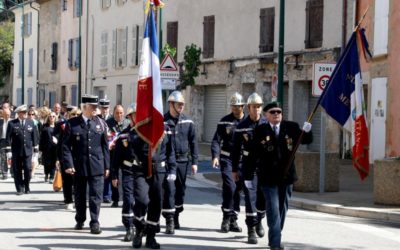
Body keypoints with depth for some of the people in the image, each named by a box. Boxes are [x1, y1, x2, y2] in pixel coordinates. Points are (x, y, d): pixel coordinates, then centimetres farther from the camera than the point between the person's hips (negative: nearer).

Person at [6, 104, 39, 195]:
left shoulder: (31, 123, 8)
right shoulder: (12, 124, 0)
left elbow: (34, 136, 10)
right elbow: (8, 137, -1)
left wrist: (36, 149, 6)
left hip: (28, 150, 1)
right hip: (16, 151, -1)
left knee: (28, 169, -7)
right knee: (17, 171, 3)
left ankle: (27, 187, 12)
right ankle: (19, 189, 11)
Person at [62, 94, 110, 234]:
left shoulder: (101, 123, 6)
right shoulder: (72, 123, -1)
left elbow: (105, 146, 8)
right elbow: (66, 146, -3)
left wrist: (106, 165, 5)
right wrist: (68, 164, -12)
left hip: (97, 166, 1)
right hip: (79, 166, 0)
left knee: (96, 196, -4)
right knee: (80, 196, 12)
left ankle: (95, 223, 0)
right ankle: (80, 221, 26)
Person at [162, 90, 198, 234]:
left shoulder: (187, 122, 6)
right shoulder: (162, 121, -4)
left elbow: (193, 142, 9)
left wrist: (194, 162, 5)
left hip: (183, 161, 4)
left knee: (181, 190, 12)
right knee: (169, 189, -11)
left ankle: (176, 217, 29)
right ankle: (169, 222, -10)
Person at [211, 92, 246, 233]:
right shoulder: (225, 121, 1)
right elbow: (216, 140, -3)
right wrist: (215, 156, -17)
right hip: (227, 159, -2)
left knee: (238, 189, 7)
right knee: (230, 187, -16)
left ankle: (233, 221, 16)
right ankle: (226, 218, -5)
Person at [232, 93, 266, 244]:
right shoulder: (241, 127, -1)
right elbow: (236, 150, 2)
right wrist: (234, 169, 2)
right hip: (248, 167, -2)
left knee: (264, 197, 10)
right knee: (250, 198, -5)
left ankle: (259, 221, 36)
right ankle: (251, 230, 0)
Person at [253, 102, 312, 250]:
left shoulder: (291, 127, 3)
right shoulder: (260, 131, -5)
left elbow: (306, 140, 0)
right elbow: (255, 152, -4)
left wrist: (307, 132, -21)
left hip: (286, 175, 4)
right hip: (268, 177, -4)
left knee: (282, 208, 14)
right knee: (273, 210, -7)